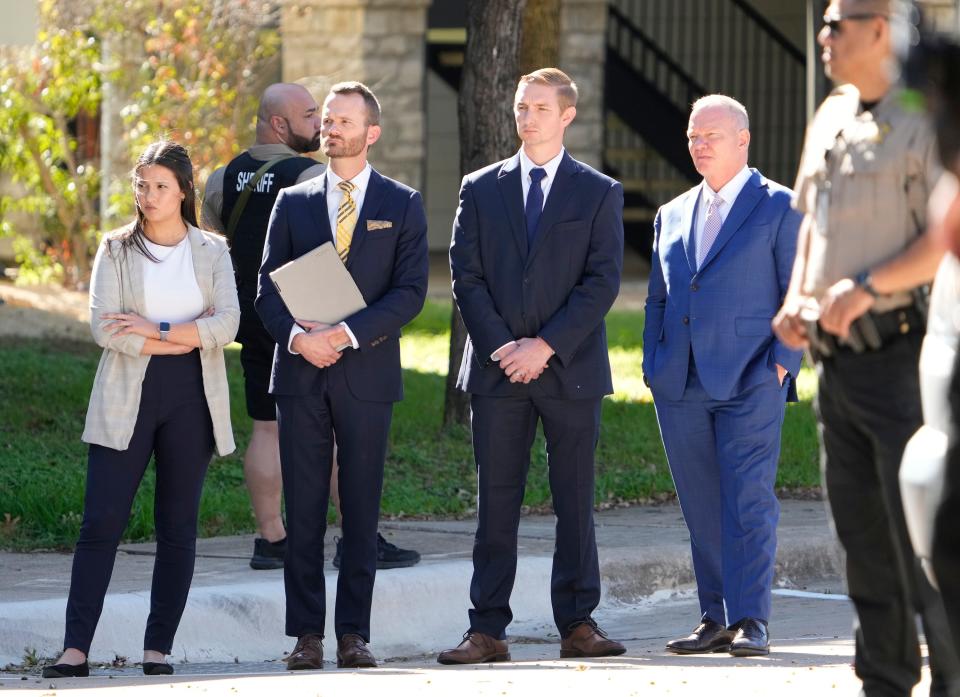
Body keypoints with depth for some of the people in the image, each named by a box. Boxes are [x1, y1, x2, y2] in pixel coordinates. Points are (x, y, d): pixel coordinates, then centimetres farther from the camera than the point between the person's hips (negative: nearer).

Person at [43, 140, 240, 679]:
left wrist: (155, 329, -14)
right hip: (127, 401, -1)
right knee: (102, 522, -8)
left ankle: (159, 649, 7)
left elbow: (227, 324, -6)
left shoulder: (212, 253, 8)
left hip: (192, 399, 1)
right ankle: (76, 648, -10)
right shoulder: (117, 251, 7)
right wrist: (183, 340, -10)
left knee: (179, 527, 2)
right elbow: (105, 328, -6)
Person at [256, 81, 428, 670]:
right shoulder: (293, 203, 11)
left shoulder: (403, 206, 6)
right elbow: (267, 287, 7)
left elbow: (410, 291, -4)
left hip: (367, 373, -2)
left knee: (362, 510, 1)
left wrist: (348, 333, -16)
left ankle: (354, 633, 5)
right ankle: (307, 634, 3)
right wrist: (295, 335, -13)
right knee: (303, 510, 0)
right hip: (300, 373, 2)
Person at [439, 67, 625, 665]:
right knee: (496, 502, 0)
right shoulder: (481, 190, 11)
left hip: (571, 369, -1)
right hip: (497, 369, 1)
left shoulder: (599, 194, 6)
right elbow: (467, 277, 5)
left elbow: (603, 282, -3)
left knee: (576, 500, 1)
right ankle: (488, 630, 0)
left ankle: (578, 624, 7)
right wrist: (504, 348, -8)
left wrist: (545, 346, -12)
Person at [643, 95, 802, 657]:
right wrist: (654, 368, 9)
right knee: (703, 510, 5)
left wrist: (782, 364, -9)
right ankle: (717, 620, 10)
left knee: (749, 502, -11)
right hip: (682, 388, 5)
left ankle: (751, 622, -11)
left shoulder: (780, 208, 3)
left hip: (750, 384, -5)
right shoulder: (673, 215, 19)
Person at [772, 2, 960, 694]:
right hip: (837, 355, 8)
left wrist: (869, 286, -24)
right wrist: (796, 299, 9)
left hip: (901, 352, -8)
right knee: (861, 530, 10)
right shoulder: (831, 118, 16)